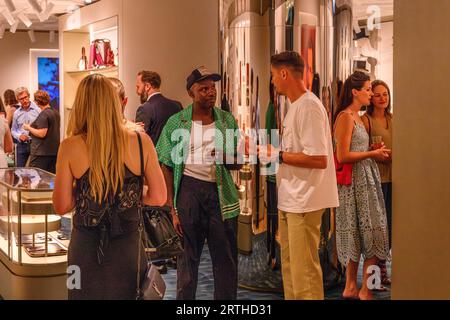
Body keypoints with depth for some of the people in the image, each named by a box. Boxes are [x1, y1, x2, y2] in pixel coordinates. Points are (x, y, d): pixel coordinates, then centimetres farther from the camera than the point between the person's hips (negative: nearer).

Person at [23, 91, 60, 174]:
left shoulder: (43, 114, -15)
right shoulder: (56, 113, 10)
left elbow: (42, 134, -22)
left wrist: (29, 128, -8)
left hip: (41, 152, -8)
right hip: (54, 152, 8)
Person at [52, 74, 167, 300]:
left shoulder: (70, 147, -11)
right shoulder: (141, 142, -10)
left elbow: (61, 206, -6)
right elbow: (159, 198, -6)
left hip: (86, 247, 0)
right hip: (128, 247, 0)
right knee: (127, 294, 20)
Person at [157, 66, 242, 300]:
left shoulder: (227, 120, 9)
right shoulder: (176, 123, 3)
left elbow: (238, 164, 14)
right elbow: (167, 167, 2)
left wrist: (226, 158, -11)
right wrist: (173, 209, -3)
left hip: (221, 191, 2)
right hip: (189, 187, -2)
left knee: (226, 258, 5)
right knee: (187, 256, 8)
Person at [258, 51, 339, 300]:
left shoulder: (309, 107, -17)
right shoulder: (295, 106, 14)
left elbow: (319, 159, -24)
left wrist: (277, 156, -18)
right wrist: (270, 152, 8)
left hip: (304, 202, -10)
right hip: (289, 199, 10)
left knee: (304, 270, -4)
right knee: (289, 266, 18)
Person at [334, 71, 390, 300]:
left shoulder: (358, 117, 15)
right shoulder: (345, 117, -13)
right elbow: (342, 156, -18)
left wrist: (378, 154, 6)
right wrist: (373, 154, -11)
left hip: (365, 180, 9)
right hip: (356, 181, -9)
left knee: (357, 234, 12)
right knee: (370, 232, -5)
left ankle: (351, 288, 20)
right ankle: (365, 291, 4)